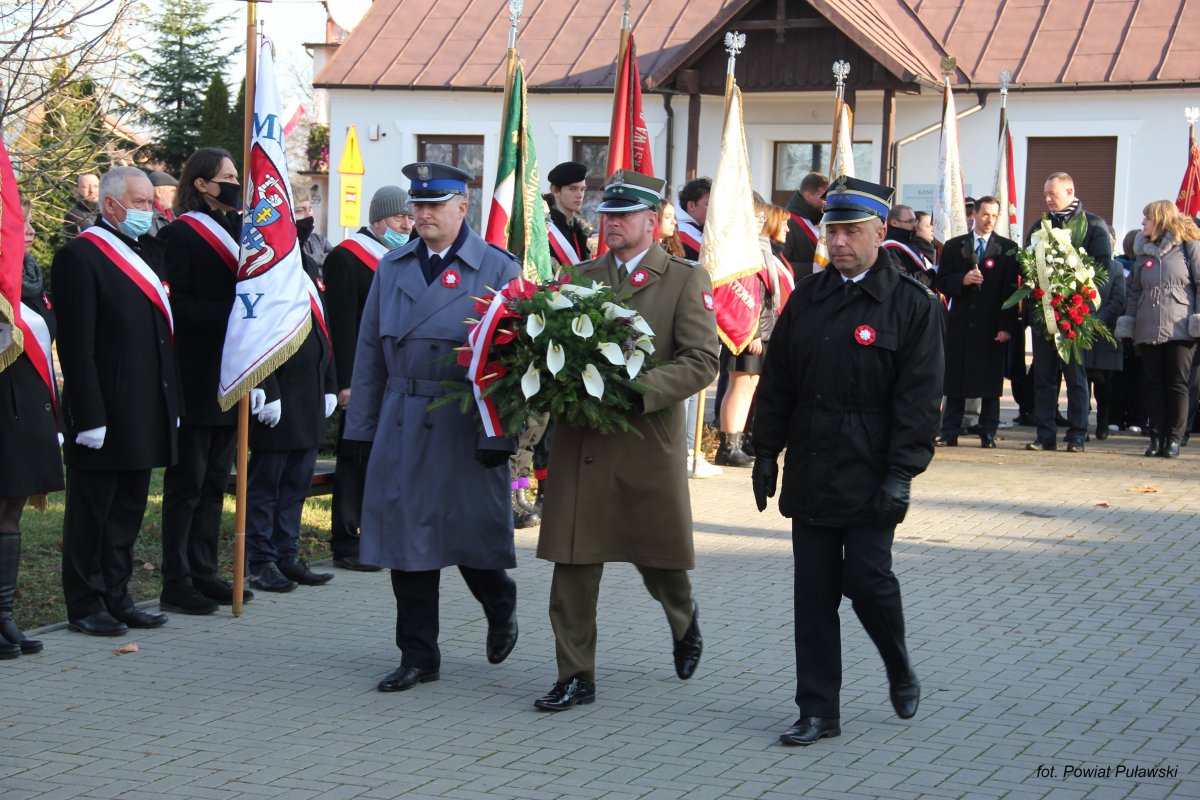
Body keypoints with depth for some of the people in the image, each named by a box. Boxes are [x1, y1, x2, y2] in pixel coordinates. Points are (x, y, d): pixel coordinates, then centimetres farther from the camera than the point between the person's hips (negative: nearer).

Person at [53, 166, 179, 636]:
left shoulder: (150, 252, 15)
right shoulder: (80, 257, -11)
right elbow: (77, 345, -15)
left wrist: (171, 402, 15)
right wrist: (89, 417, -19)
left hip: (145, 413, 8)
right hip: (104, 413, -8)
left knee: (128, 512, 14)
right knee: (92, 513, 2)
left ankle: (116, 597, 23)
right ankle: (85, 606, 10)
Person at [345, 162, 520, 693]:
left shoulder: (498, 270, -3)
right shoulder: (392, 269, 11)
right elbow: (370, 352, 13)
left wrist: (498, 435, -12)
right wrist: (362, 426, 7)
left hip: (465, 428, -4)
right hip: (402, 426, 4)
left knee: (473, 533, 3)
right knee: (407, 538, 4)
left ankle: (500, 604, 35)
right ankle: (418, 657, 14)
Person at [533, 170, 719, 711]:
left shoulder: (686, 280, -1)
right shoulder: (581, 277, 12)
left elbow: (701, 362, -9)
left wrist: (635, 390, -21)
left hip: (648, 442, -3)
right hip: (580, 442, 3)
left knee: (657, 556, 11)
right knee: (573, 564, 0)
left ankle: (683, 616, 44)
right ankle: (576, 677, 9)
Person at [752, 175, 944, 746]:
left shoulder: (913, 305, -4)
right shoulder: (806, 298, 10)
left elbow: (919, 398, -8)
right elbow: (777, 382, 14)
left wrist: (901, 474, -14)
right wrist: (766, 453, 9)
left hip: (869, 479, -4)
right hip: (809, 477, 4)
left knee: (867, 579, -6)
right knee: (813, 593, 5)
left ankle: (901, 672, 24)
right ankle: (818, 712, 12)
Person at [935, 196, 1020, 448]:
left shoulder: (1008, 249, 5)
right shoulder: (954, 246, 11)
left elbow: (1013, 288, -1)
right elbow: (942, 283, 8)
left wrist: (1008, 326, -9)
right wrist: (962, 280, -13)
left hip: (993, 326, -1)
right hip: (960, 323, 1)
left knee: (990, 381, -1)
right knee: (955, 379, 2)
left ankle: (988, 433, 7)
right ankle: (949, 433, 7)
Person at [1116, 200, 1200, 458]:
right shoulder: (1145, 251, 16)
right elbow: (1134, 290, 19)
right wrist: (1129, 323, 9)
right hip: (1148, 329, 5)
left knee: (1177, 385, -1)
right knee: (1154, 384, 4)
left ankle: (1173, 438, 3)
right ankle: (1156, 437, 7)